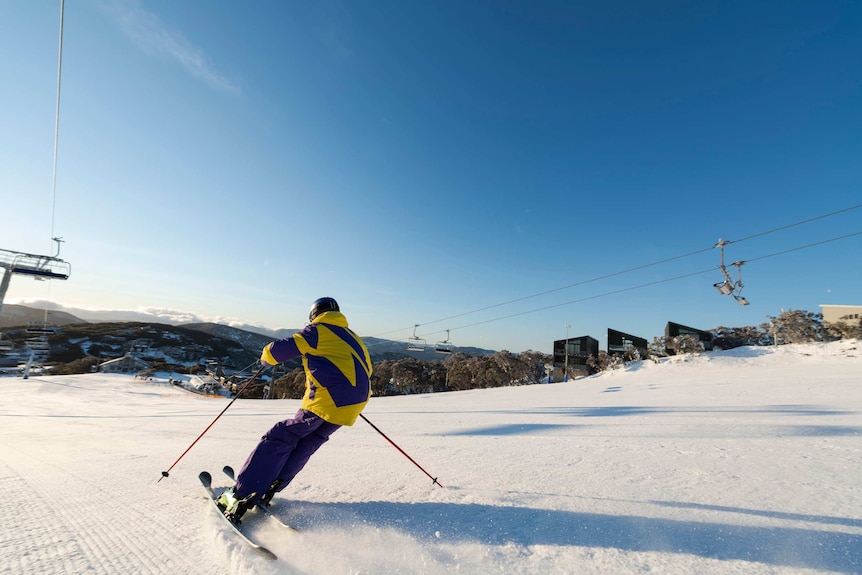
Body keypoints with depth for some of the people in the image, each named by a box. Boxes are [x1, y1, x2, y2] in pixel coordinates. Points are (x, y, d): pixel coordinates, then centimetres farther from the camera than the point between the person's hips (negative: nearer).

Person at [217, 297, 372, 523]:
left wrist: (266, 356, 22)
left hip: (326, 399, -6)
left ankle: (242, 496, 4)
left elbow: (280, 350, 0)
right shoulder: (353, 338, 23)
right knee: (306, 443, 20)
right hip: (353, 404, 7)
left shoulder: (317, 331, 4)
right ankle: (269, 489, 21)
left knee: (281, 439, 5)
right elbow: (365, 370, 23)